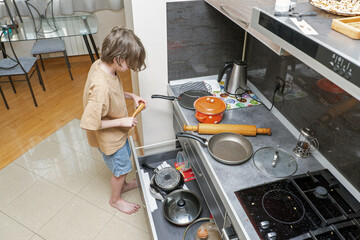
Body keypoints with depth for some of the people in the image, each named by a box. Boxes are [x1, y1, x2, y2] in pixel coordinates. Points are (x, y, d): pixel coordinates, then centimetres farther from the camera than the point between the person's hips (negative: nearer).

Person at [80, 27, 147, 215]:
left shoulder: (100, 65, -12)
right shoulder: (101, 86, -40)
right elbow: (89, 123, -34)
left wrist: (131, 96, -6)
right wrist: (122, 122, -27)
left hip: (118, 132, 8)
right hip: (109, 137, -8)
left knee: (124, 157, 30)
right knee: (121, 168, 15)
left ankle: (123, 184, 58)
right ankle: (116, 199, 44)